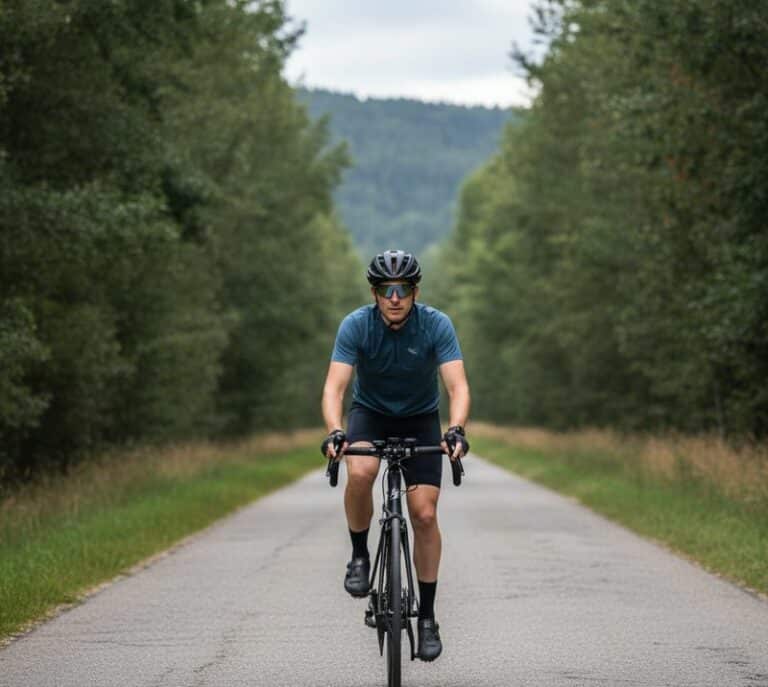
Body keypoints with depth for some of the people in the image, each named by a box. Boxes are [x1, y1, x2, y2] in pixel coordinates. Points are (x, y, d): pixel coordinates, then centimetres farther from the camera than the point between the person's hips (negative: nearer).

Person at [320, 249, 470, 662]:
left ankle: (427, 616, 2)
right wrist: (335, 432, -49)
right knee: (359, 473, -33)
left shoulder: (436, 325, -23)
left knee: (425, 514, -11)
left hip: (420, 419, 0)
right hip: (370, 413, 0)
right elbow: (334, 387, -30)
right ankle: (359, 556, -8)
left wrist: (456, 430, -50)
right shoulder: (356, 325, -23)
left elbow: (458, 386, -30)